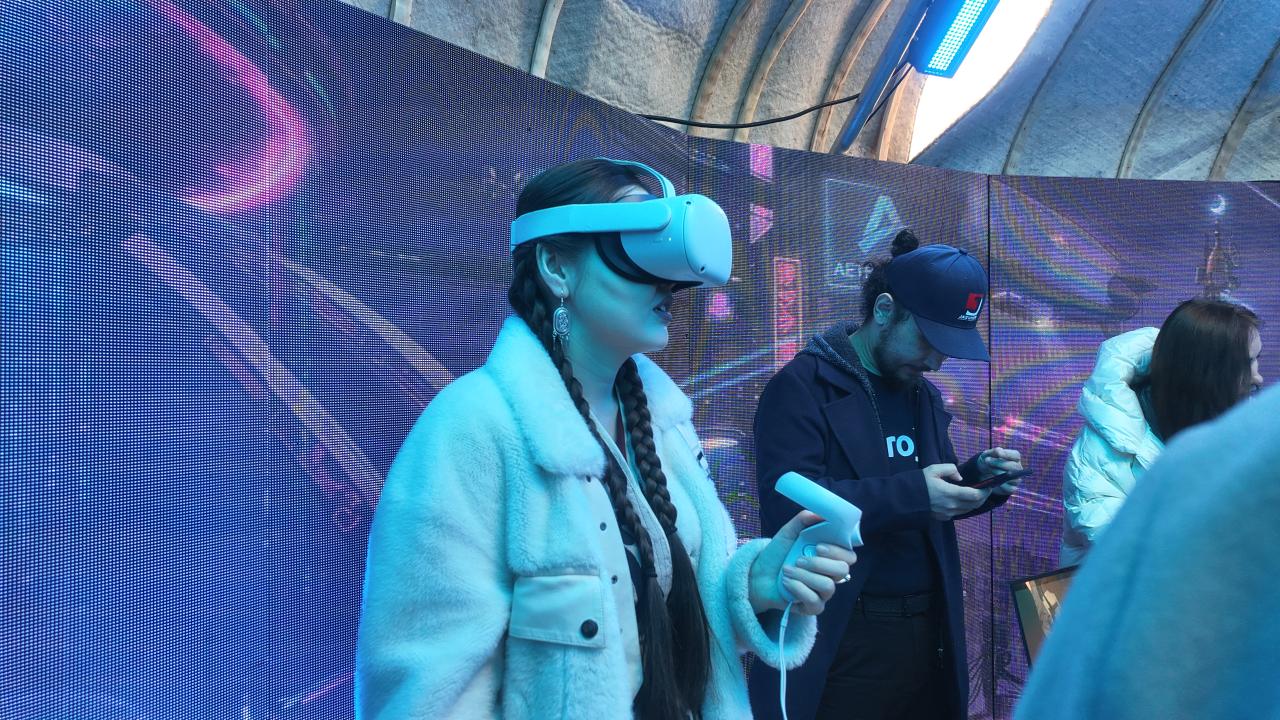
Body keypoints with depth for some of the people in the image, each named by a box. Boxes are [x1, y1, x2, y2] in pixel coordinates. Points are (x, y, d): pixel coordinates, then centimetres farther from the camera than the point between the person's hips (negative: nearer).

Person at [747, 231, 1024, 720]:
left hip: (926, 633, 7)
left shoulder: (924, 394, 13)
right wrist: (912, 493, -24)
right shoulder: (803, 387, -10)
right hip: (840, 643, -7)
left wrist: (977, 476, -1)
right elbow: (788, 504, -22)